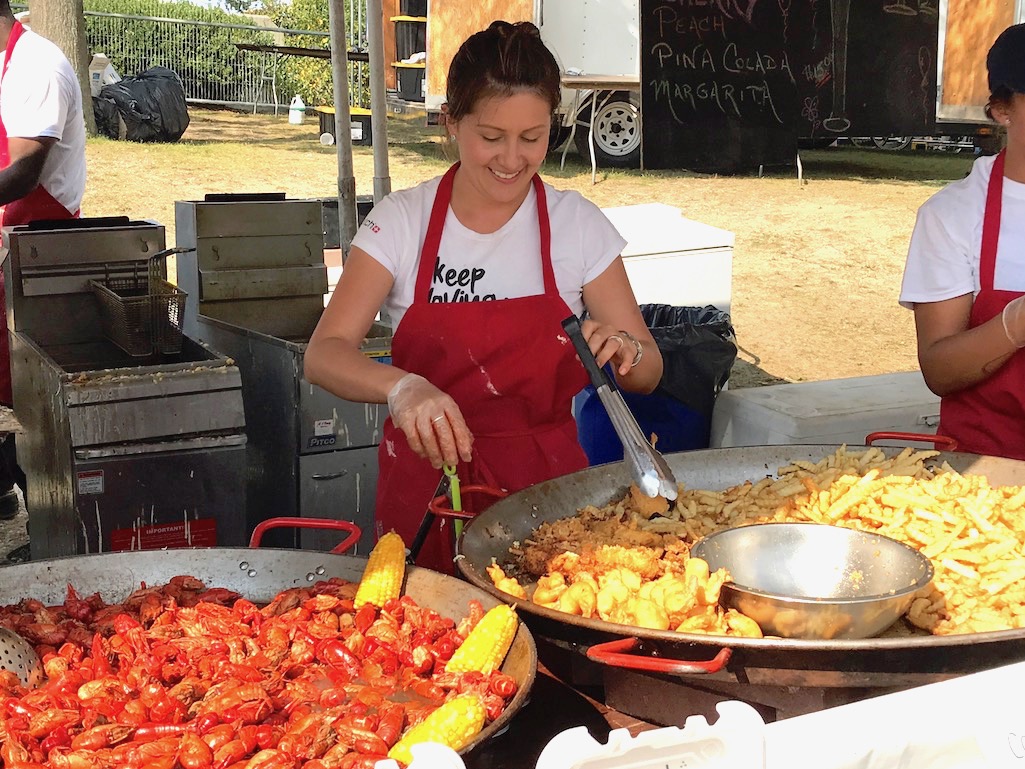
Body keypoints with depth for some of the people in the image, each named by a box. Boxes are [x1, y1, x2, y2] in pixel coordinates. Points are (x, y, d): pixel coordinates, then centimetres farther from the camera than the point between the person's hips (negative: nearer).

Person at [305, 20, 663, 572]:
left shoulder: (579, 226, -5)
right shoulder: (401, 222, -6)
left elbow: (648, 373, -2)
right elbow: (323, 355, -15)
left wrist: (625, 351, -25)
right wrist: (401, 387, -34)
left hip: (545, 482, 1)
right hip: (426, 480, 0)